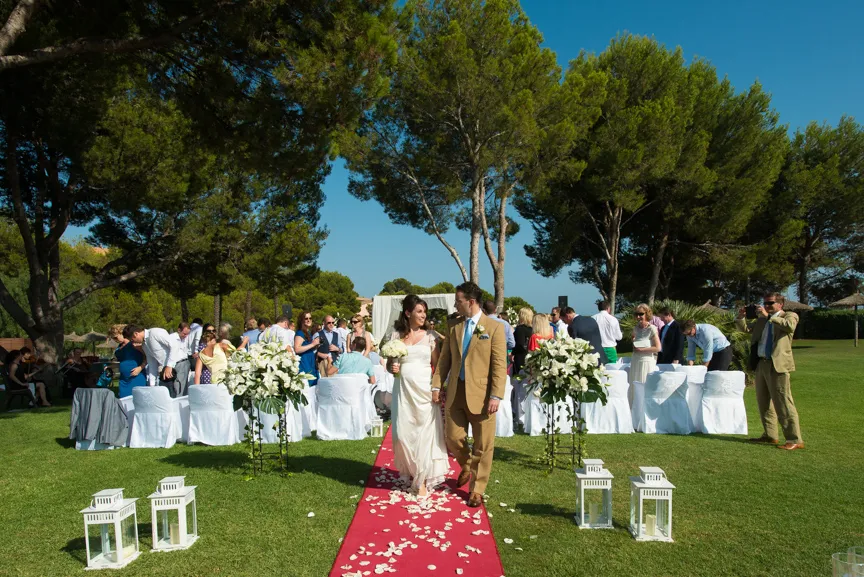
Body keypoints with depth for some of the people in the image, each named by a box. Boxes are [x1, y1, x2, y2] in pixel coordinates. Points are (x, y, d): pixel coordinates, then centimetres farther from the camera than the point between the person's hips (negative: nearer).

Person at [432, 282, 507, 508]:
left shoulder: (494, 328, -5)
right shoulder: (454, 329, 10)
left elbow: (500, 365, -9)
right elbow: (444, 360, 12)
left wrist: (496, 396, -15)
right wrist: (437, 386, 4)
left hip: (481, 394, -4)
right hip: (456, 393, 4)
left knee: (483, 445, 5)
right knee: (452, 438, 8)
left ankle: (477, 489, 22)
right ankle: (467, 467, 38)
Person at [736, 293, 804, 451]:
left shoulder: (790, 316, 0)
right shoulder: (762, 319, 17)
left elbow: (789, 326, -21)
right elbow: (746, 327, 20)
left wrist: (768, 316, -22)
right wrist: (741, 317, 1)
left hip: (777, 365, -7)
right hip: (761, 364, 7)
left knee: (783, 403, -9)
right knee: (763, 402, 14)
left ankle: (795, 440, -4)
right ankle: (770, 436, 25)